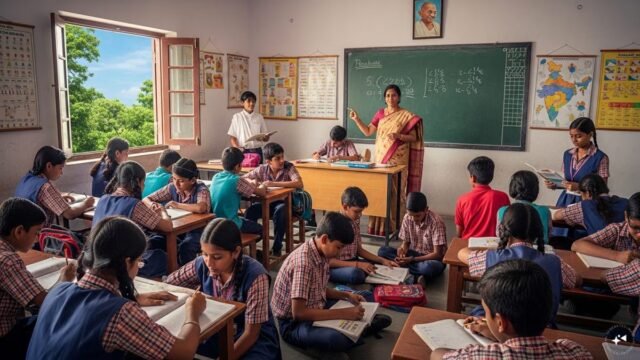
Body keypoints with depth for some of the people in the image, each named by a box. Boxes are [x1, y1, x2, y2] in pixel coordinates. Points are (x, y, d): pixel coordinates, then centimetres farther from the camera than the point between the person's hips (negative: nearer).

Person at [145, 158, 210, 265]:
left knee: (185, 247, -34)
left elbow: (201, 208, -40)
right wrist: (152, 204, -20)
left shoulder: (201, 189, -18)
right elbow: (146, 199, 5)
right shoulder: (172, 188, -3)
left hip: (198, 231, -5)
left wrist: (177, 205, -26)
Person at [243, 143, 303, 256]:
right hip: (267, 202, 3)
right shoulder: (262, 169, -4)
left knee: (279, 211, -36)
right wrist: (251, 182, -23)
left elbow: (299, 184, -30)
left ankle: (277, 248, -20)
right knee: (250, 211, -24)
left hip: (285, 203, -3)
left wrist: (274, 184, -34)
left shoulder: (289, 167, -13)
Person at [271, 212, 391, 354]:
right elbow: (298, 313, -32)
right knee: (337, 339, -33)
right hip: (294, 323, -8)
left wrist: (347, 295, -2)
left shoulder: (322, 255, -2)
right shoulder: (303, 262, -29)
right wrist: (343, 314, -30)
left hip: (314, 311, 8)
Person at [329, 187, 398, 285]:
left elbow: (358, 249, 11)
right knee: (356, 273, -38)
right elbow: (328, 261, -22)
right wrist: (357, 264, -30)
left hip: (352, 262, 7)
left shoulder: (355, 221, 3)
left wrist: (382, 260, -1)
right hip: (334, 268, -7)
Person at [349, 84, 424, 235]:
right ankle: (378, 226, 12)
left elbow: (414, 138, -4)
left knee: (394, 191, -3)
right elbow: (368, 132, 12)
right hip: (380, 158, 4)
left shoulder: (406, 115, -3)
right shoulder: (380, 113, 10)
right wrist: (357, 119, 1)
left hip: (397, 159, -4)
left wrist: (399, 136, -20)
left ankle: (395, 227, 4)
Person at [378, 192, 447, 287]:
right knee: (383, 251, -19)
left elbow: (437, 254, -21)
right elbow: (406, 243, 2)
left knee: (429, 267, -43)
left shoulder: (436, 222, -21)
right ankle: (417, 276, -25)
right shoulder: (407, 218, -7)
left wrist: (412, 259, -28)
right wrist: (402, 249, -23)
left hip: (431, 259, -5)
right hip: (413, 254, 6)